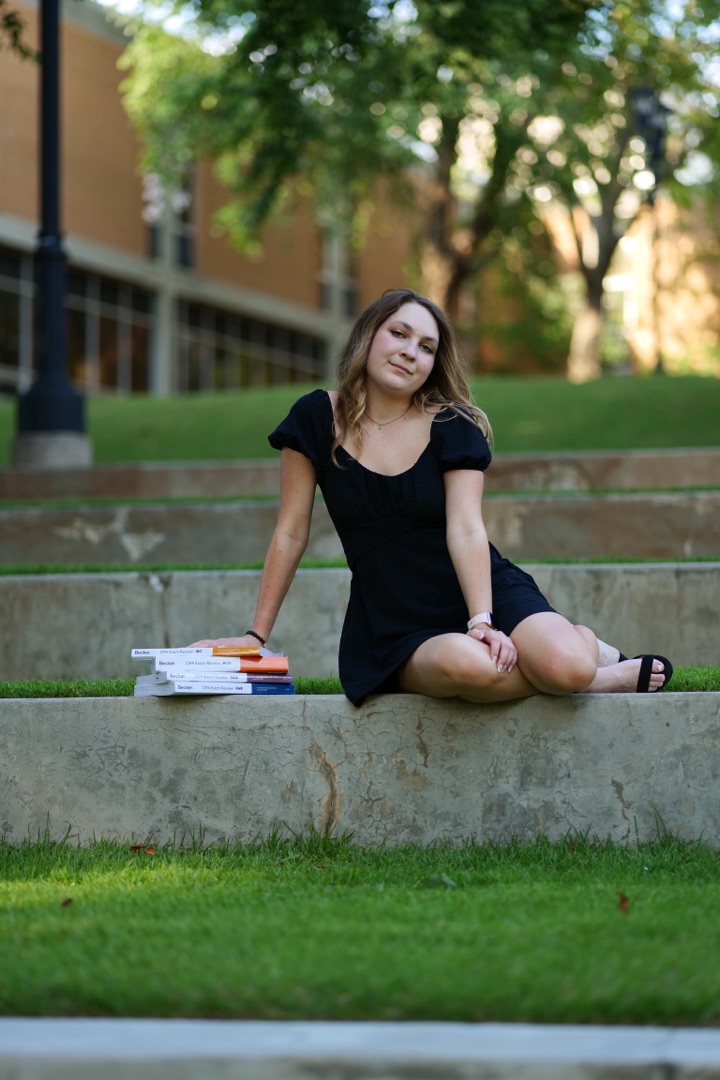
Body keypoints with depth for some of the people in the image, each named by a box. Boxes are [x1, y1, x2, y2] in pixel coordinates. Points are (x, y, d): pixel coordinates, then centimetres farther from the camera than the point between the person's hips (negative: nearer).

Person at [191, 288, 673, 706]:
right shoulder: (317, 418, 1)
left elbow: (466, 530, -12)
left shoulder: (452, 427, 0)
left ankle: (585, 645, 8)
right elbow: (291, 534, 4)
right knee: (463, 665, -38)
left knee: (565, 666, -32)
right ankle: (607, 679, -11)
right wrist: (256, 635, 2)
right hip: (396, 625, 0)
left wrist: (483, 621, -26)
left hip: (487, 591, 0)